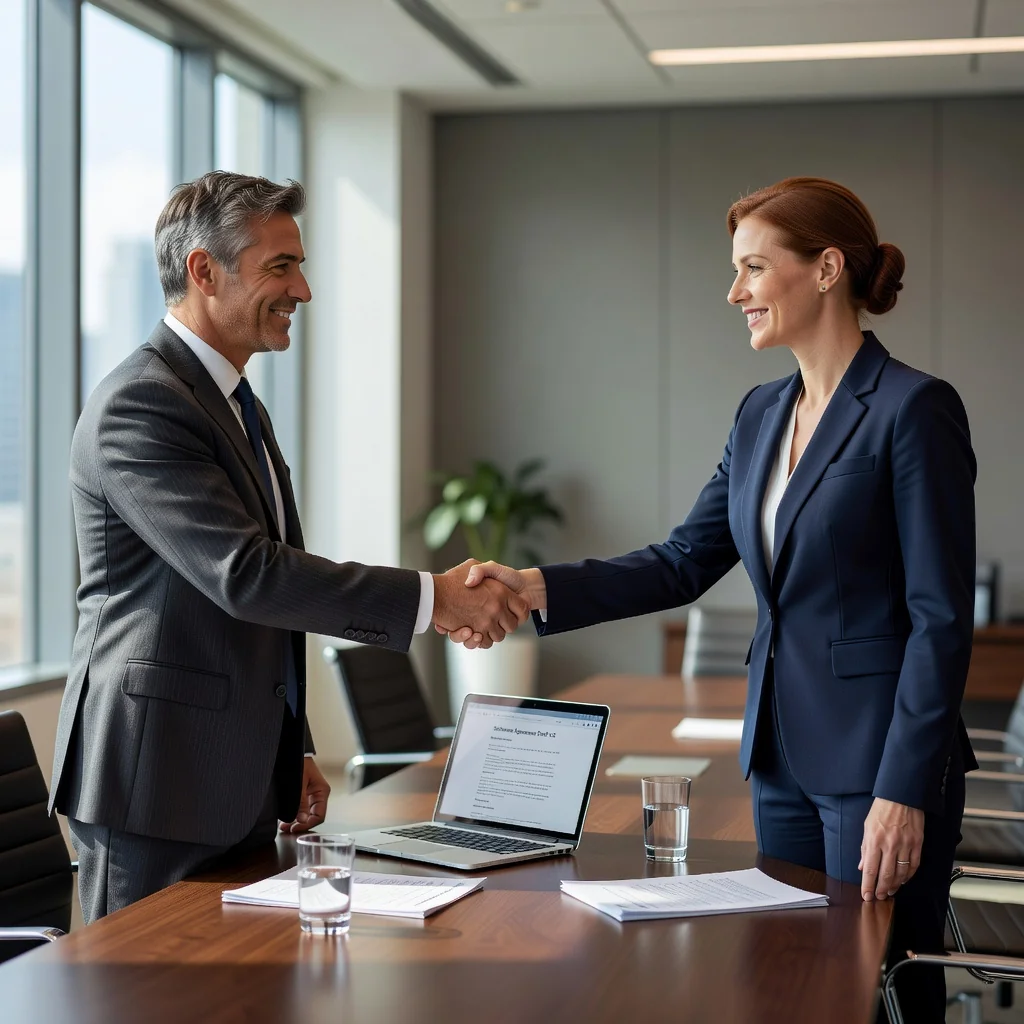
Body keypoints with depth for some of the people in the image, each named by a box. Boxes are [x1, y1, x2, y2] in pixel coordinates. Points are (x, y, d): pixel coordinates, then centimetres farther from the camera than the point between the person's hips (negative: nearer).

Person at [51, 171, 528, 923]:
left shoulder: (237, 405, 17)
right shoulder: (139, 406, -16)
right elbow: (245, 575, -26)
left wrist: (293, 756, 20)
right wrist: (433, 597, -24)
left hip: (243, 786, 9)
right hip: (159, 787, -9)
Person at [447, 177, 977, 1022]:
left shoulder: (915, 408, -13)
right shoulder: (762, 414, 11)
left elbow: (941, 619, -15)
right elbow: (684, 564, 9)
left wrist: (906, 792, -19)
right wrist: (535, 589, -2)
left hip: (881, 761, -7)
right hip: (782, 757, 8)